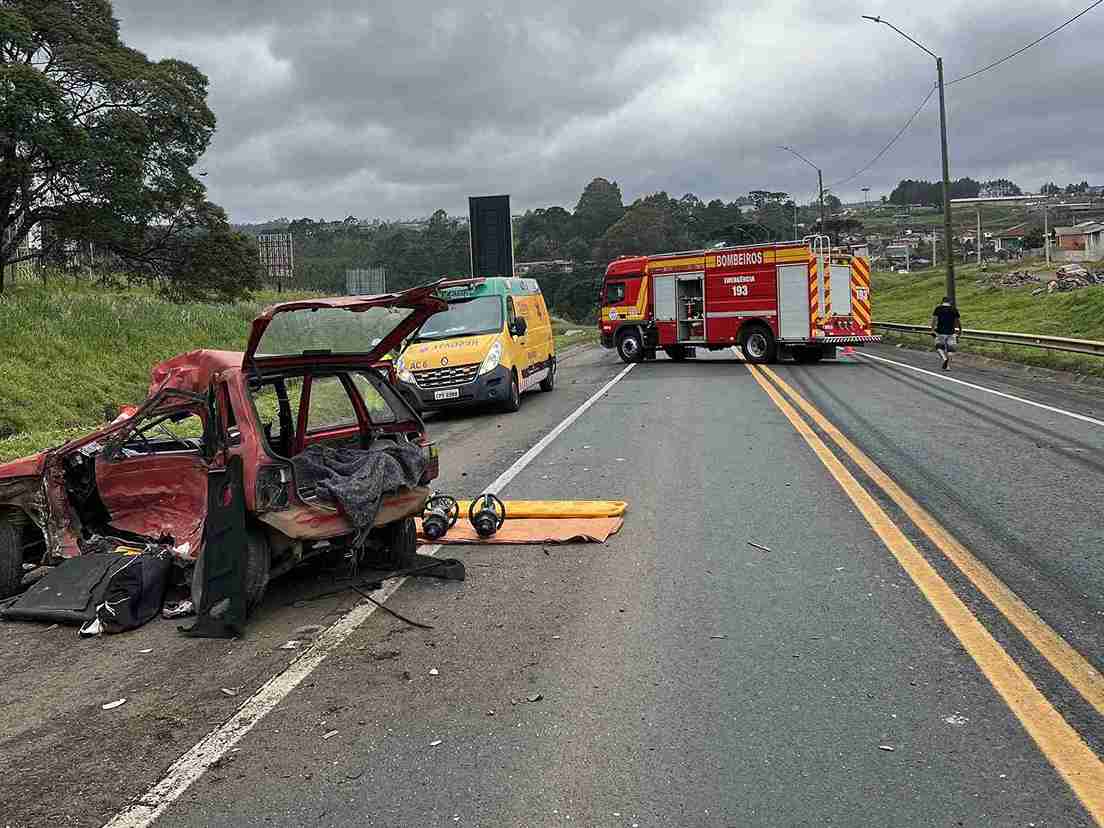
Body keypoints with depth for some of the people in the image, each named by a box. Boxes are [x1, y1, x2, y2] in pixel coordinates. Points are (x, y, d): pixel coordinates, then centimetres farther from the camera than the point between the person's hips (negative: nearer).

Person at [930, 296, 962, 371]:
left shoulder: (938, 308, 1)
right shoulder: (954, 309, 5)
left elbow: (934, 319, -7)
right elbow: (958, 320, 7)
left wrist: (932, 329, -4)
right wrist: (960, 329, 18)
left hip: (941, 331, -2)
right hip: (951, 332, 2)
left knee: (939, 347, 12)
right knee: (949, 349, 9)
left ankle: (945, 358, -15)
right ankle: (948, 366, 6)